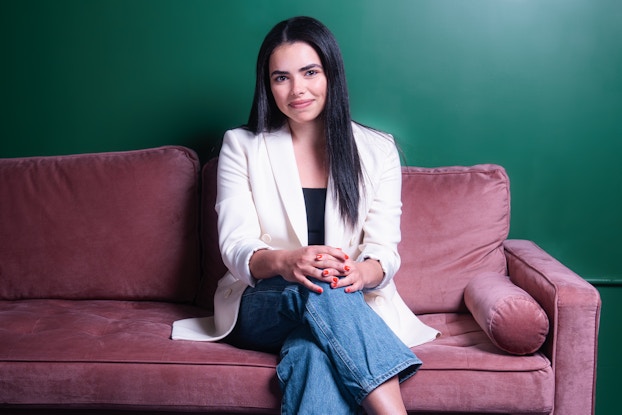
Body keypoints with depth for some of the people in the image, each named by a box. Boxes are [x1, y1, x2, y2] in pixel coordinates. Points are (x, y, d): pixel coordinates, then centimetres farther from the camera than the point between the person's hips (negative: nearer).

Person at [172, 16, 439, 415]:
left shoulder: (378, 150, 7)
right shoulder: (242, 146, 6)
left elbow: (384, 248, -1)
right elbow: (236, 246, -4)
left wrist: (362, 273, -28)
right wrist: (284, 261, -29)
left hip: (354, 304, 0)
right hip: (262, 304, 0)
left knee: (314, 350, -38)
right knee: (317, 287, -37)